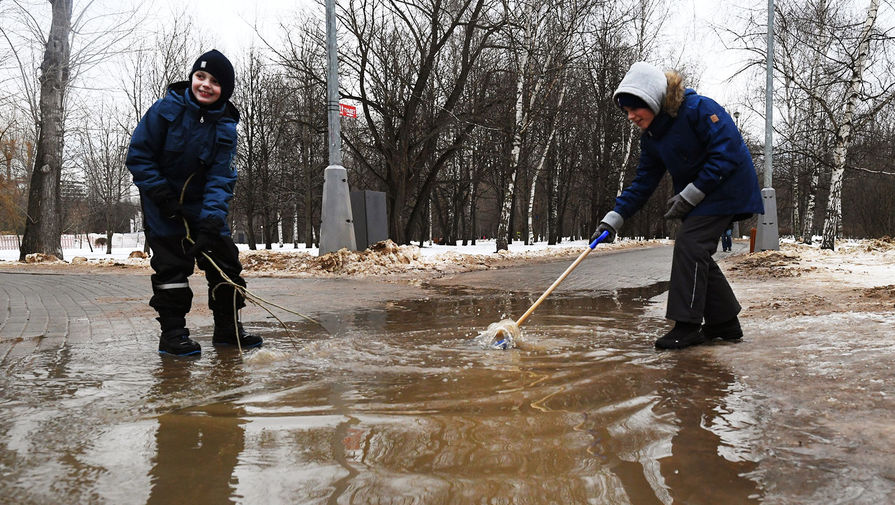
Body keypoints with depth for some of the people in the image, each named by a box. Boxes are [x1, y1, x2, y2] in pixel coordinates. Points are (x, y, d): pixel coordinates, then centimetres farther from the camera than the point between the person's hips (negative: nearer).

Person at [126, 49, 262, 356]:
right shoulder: (167, 109, -15)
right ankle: (172, 333, 3)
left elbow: (220, 178, -14)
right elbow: (138, 156, -11)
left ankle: (228, 328, 14)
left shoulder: (225, 126, -8)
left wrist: (211, 220, -26)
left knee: (224, 259, 2)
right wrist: (162, 196, -18)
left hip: (203, 205, 4)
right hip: (164, 203, -3)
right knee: (171, 264, -6)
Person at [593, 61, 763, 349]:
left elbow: (727, 154, -24)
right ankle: (725, 324, 17)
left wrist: (690, 195, -24)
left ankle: (687, 326, -12)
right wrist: (613, 219, -5)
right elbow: (643, 182, 5)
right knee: (696, 254, 5)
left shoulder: (699, 109, -22)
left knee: (689, 243, -17)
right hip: (695, 196, 8)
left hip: (726, 187, -8)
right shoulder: (651, 136, 3)